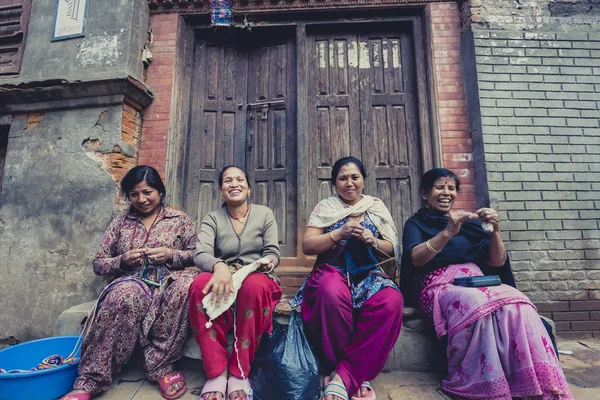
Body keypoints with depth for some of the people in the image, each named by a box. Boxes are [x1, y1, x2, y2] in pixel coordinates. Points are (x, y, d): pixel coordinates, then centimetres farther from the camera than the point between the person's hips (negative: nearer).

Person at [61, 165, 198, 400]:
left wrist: (171, 254, -11)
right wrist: (122, 261, -6)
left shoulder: (180, 220, 10)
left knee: (188, 283, -37)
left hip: (167, 283, -1)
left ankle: (160, 366, -25)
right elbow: (98, 264, 15)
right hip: (130, 283, 1)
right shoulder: (120, 223, 16)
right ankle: (89, 381, -28)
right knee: (126, 293, -37)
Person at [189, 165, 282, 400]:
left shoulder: (265, 214, 8)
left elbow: (273, 253, 4)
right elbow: (201, 254, -9)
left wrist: (267, 262, -22)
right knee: (201, 284, -33)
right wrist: (219, 266, -32)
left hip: (257, 279, -1)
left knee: (254, 285, -37)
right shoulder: (212, 219, 8)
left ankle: (240, 373, -22)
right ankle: (217, 373, -24)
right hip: (223, 280, 1)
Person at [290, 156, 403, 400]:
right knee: (331, 293, -38)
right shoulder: (325, 207, 9)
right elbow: (307, 246, 1)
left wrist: (372, 241, -9)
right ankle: (357, 373, -15)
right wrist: (338, 234, -12)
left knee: (391, 301, -32)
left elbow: (392, 250, 13)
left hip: (369, 275, 2)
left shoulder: (377, 207, 14)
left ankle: (344, 374, -22)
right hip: (333, 271, -1)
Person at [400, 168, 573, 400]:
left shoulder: (469, 221, 23)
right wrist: (448, 232, -22)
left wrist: (494, 231, -4)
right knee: (478, 305, -37)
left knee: (517, 304, -30)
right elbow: (416, 258, -10)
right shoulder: (416, 223, 12)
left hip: (477, 281, 4)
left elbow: (498, 262, 14)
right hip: (441, 287, -4)